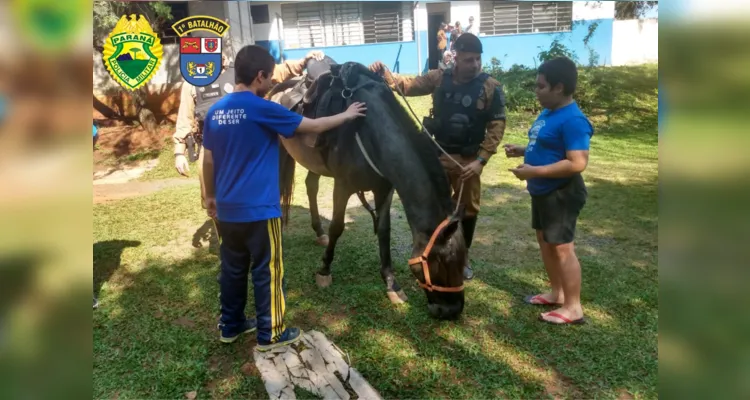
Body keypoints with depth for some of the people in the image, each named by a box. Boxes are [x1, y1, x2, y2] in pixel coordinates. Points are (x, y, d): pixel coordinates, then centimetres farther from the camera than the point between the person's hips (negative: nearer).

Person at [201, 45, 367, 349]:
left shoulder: (215, 111, 4)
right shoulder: (262, 109, -15)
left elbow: (208, 160, 11)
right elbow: (311, 126, -7)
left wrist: (210, 195, 23)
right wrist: (346, 115, 7)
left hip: (226, 209, 7)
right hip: (258, 209, -7)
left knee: (232, 269, 18)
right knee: (267, 271, 6)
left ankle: (230, 326, 32)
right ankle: (270, 334, 18)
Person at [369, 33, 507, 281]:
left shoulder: (491, 88, -9)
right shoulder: (439, 78, -2)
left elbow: (497, 126, -10)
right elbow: (409, 86, 1)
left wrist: (481, 160, -17)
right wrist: (384, 74, -16)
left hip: (468, 159, -1)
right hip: (438, 154, 1)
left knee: (468, 208, 12)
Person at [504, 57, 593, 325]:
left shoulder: (573, 120, -22)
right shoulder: (547, 113, 8)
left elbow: (577, 163, -29)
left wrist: (534, 171, -28)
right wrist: (522, 151, 4)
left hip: (561, 194, -10)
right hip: (542, 192, 10)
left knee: (561, 247, -1)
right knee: (545, 242, 18)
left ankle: (573, 307, 13)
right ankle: (557, 293, 34)